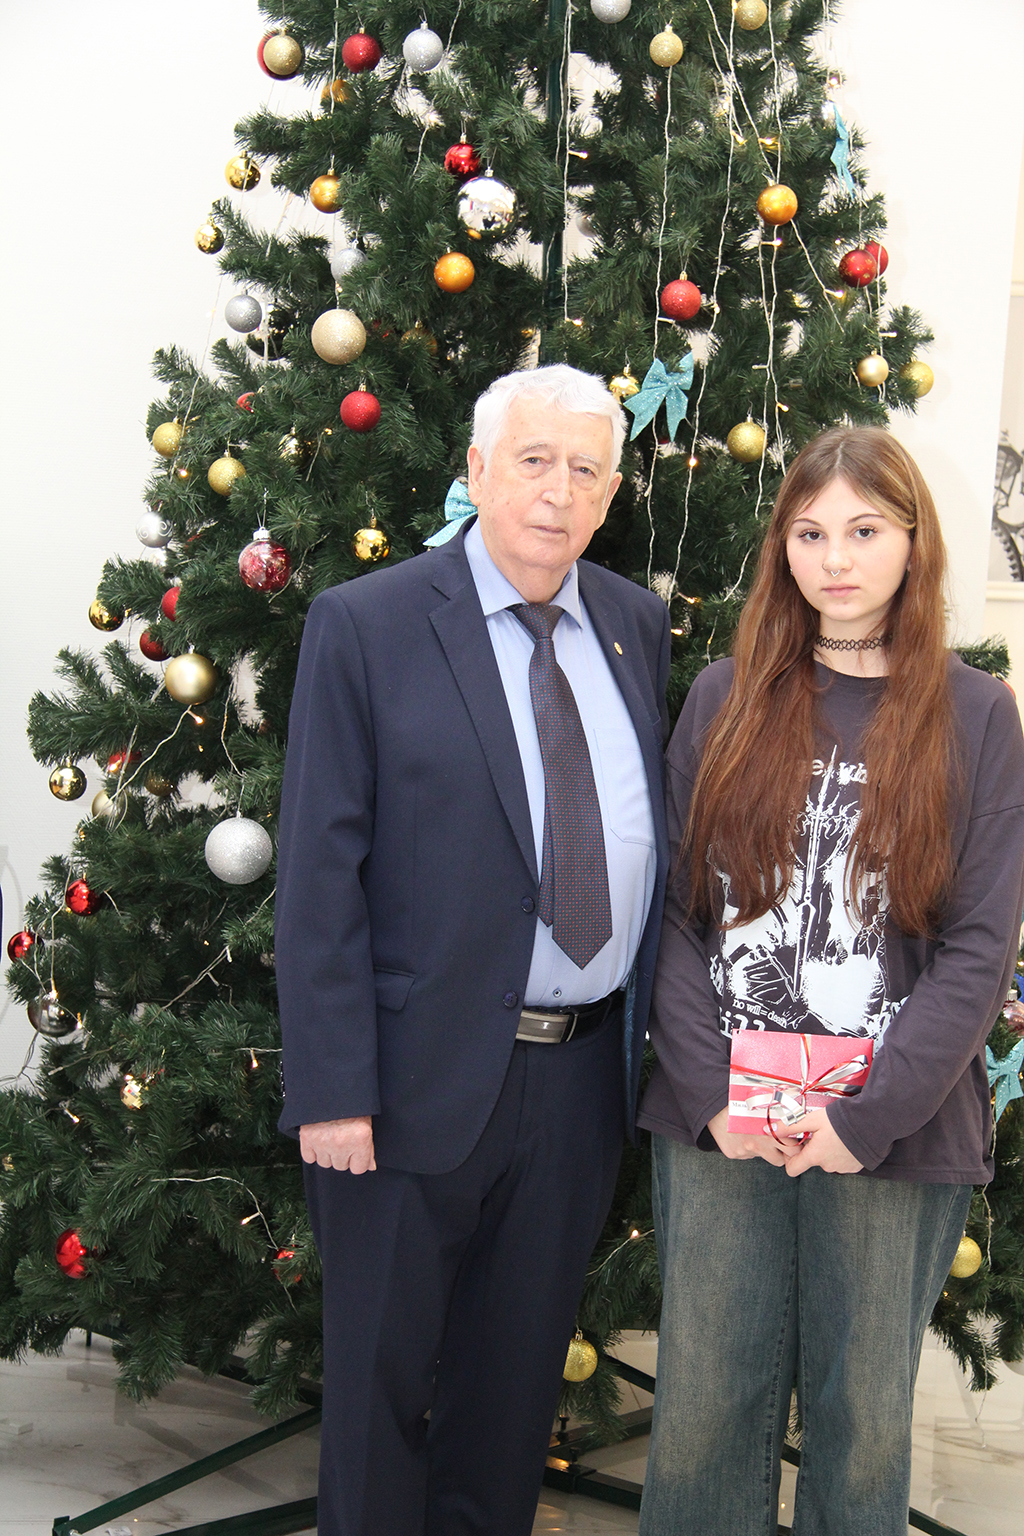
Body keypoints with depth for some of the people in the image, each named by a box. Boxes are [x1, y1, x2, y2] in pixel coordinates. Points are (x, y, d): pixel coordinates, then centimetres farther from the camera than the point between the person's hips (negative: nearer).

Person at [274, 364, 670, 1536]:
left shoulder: (637, 626, 6)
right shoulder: (365, 626, -9)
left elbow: (653, 829, 12)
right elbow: (319, 874, -11)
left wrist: (654, 1032, 6)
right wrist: (332, 1088, -15)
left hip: (586, 1070, 5)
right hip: (424, 1073, -4)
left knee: (520, 1365, 20)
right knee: (381, 1370, 12)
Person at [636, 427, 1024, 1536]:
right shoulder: (727, 698, 5)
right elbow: (673, 910, 2)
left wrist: (872, 1116, -12)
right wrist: (709, 1093, -8)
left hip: (897, 1138, -1)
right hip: (717, 1121, 1)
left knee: (864, 1409, 11)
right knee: (704, 1403, 10)